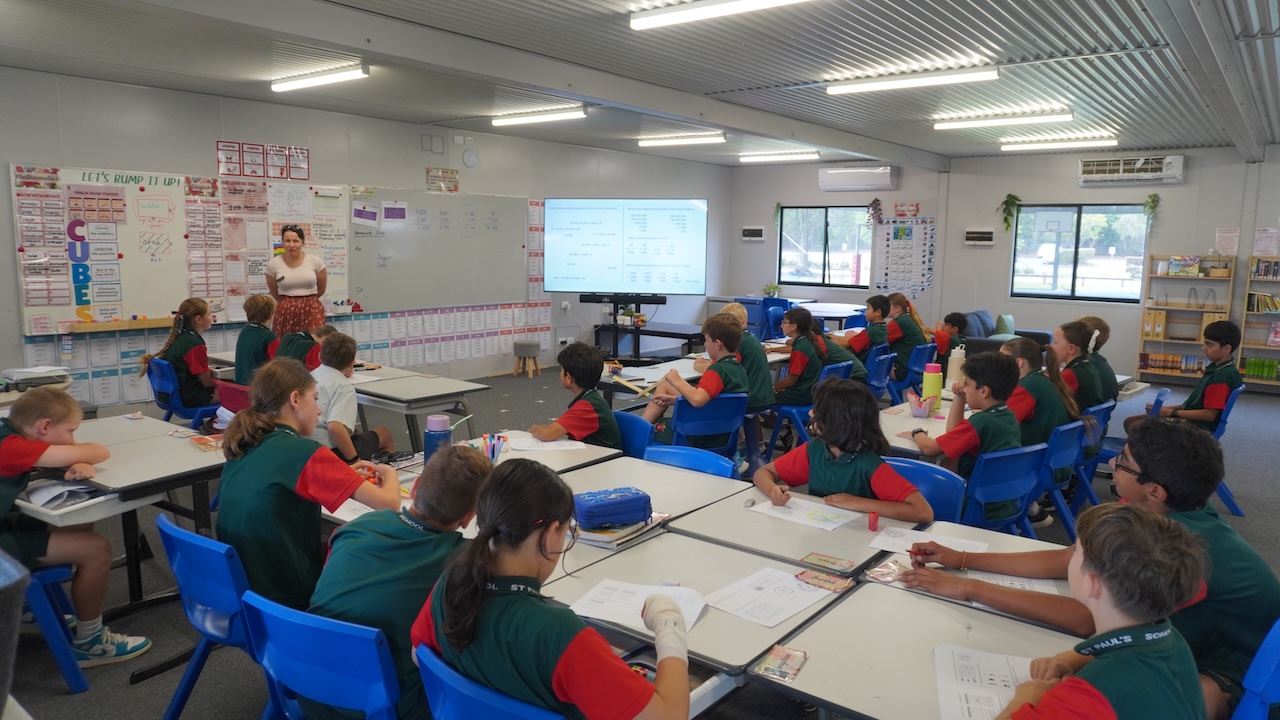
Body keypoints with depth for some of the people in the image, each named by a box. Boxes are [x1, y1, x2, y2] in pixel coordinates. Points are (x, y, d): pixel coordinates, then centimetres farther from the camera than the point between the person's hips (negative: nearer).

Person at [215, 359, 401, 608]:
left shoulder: (244, 446, 2)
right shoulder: (305, 452, -19)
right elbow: (388, 503, -18)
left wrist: (345, 475, 11)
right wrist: (389, 473, 3)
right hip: (285, 600, -7)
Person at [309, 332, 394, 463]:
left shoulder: (312, 375, 5)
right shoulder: (344, 387, -17)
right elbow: (335, 427, -31)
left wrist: (342, 375, 31)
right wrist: (354, 460, -24)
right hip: (331, 452, -8)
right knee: (385, 435, 11)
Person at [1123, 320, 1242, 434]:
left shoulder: (1223, 375, -19)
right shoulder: (1216, 368, 12)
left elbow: (1209, 414, -22)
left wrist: (1171, 412, -17)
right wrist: (1167, 408, 7)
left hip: (1198, 428, -10)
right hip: (1189, 419, 10)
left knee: (1137, 427, -23)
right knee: (1130, 422, 5)